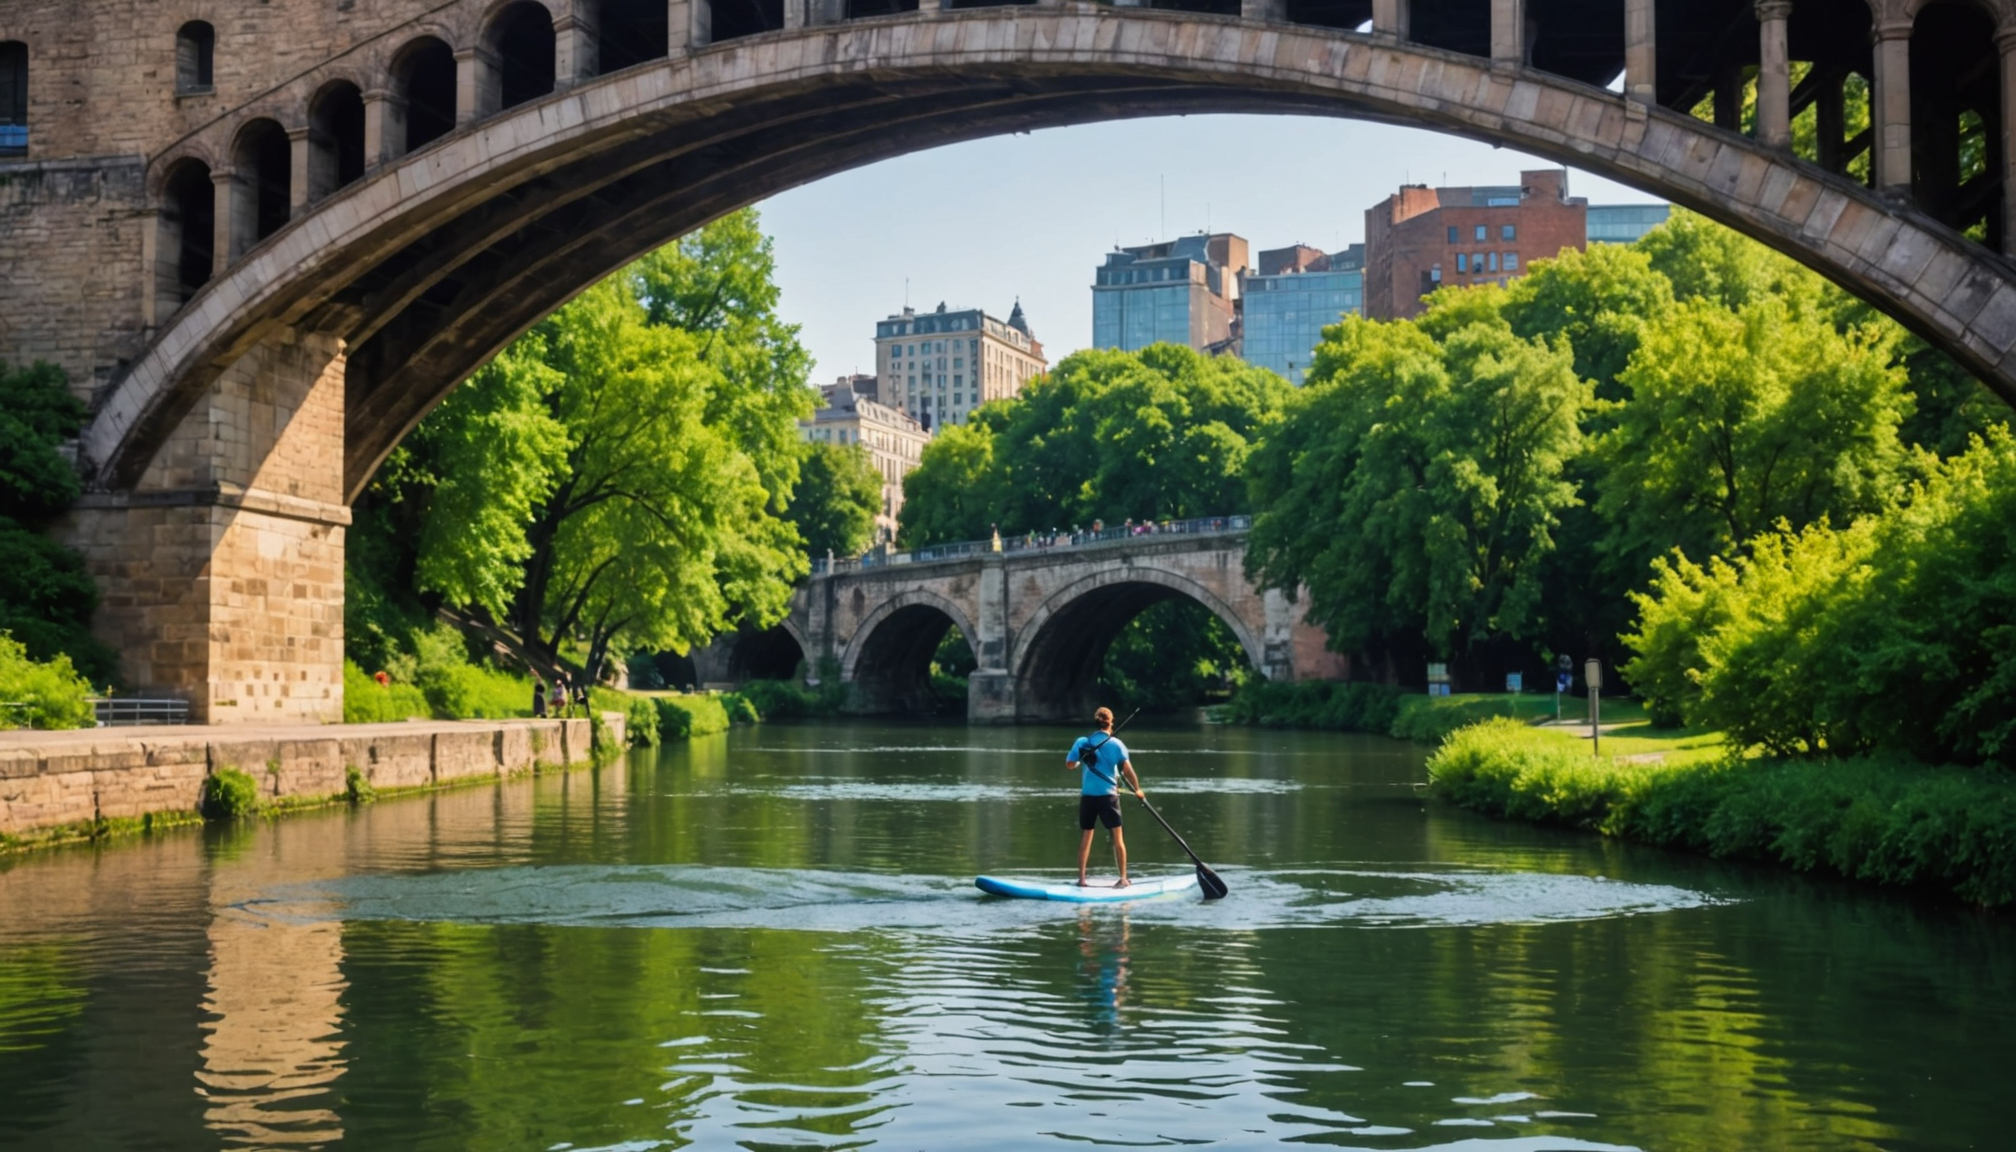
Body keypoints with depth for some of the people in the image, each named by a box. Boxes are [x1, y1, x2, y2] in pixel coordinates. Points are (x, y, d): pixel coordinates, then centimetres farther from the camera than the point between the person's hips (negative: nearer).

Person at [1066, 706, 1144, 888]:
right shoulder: (1116, 744, -5)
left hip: (1087, 796, 2)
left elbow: (1069, 764, 3)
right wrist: (1137, 789, 4)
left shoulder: (1082, 742, 1)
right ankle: (1123, 878, 2)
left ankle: (1081, 878, 8)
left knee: (1086, 836, 10)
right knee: (1117, 836, 3)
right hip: (1108, 795, -2)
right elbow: (1127, 769, -8)